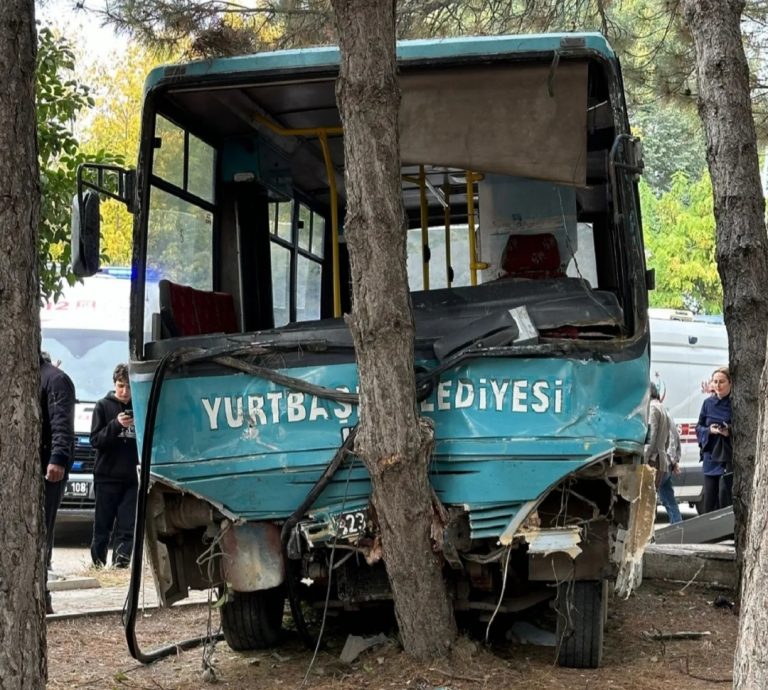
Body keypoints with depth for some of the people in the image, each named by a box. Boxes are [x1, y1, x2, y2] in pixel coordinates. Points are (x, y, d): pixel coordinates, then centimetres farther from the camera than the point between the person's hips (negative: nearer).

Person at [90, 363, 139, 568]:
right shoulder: (104, 406, 4)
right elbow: (95, 440, -3)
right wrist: (116, 425, -18)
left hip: (132, 477, 1)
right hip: (107, 476, -1)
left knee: (127, 527, -5)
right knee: (103, 526, 4)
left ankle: (120, 564, -4)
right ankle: (98, 564, 13)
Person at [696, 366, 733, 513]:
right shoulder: (708, 403, 9)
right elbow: (699, 428, 12)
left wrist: (730, 431, -22)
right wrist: (709, 430, -8)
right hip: (711, 457, 5)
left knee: (725, 500, -9)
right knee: (709, 502, 8)